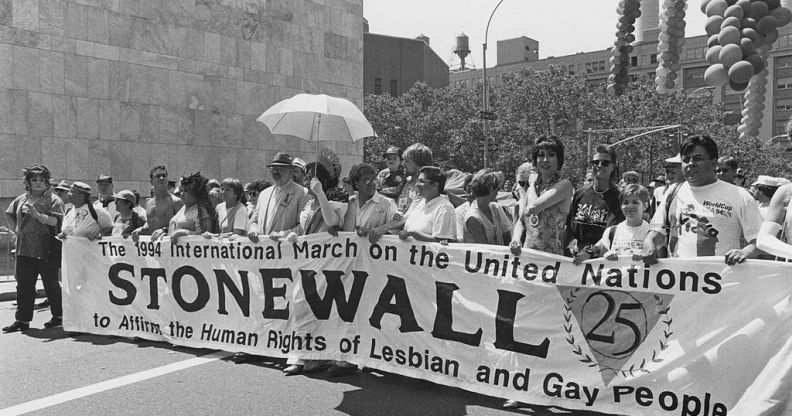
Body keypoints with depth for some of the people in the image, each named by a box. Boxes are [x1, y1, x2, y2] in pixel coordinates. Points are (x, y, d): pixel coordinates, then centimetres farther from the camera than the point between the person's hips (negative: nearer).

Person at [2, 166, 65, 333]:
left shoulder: (53, 200, -2)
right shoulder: (22, 199, 14)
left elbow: (56, 221, -15)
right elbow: (9, 215, 26)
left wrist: (37, 215, -26)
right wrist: (16, 230, 13)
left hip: (46, 250, -5)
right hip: (24, 249, 5)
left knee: (51, 284, 4)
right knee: (23, 285, 6)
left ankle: (58, 316, 17)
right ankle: (22, 320, 11)